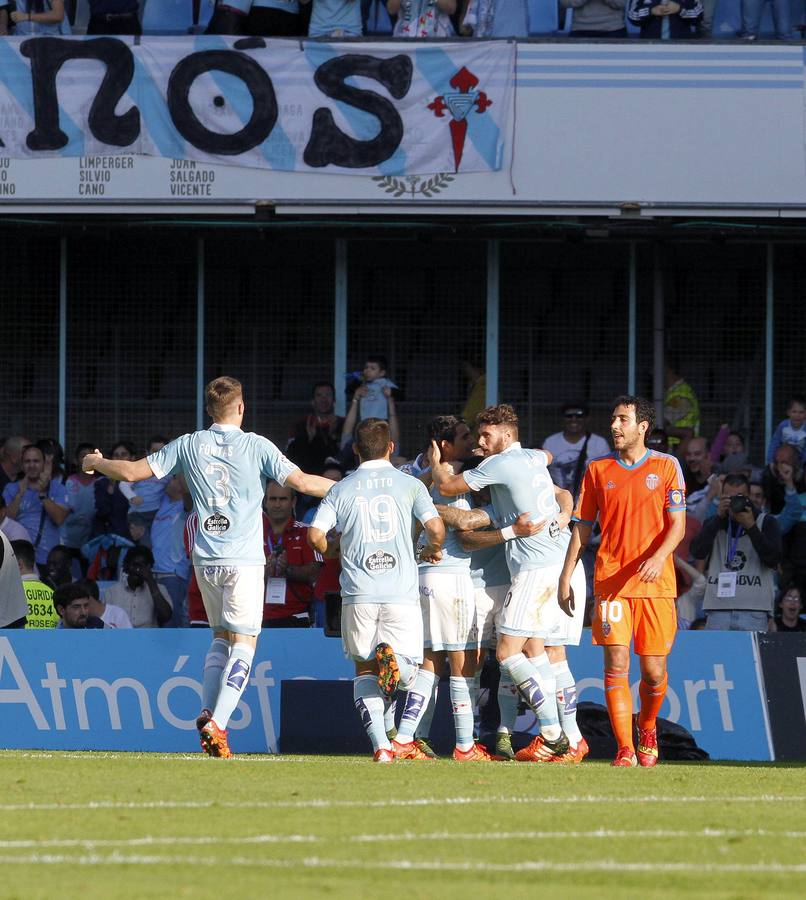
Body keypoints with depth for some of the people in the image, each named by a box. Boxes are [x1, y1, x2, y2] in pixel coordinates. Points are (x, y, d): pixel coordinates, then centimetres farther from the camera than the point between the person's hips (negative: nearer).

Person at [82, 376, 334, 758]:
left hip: (205, 560, 4)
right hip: (243, 561, -4)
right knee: (243, 644, -4)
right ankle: (217, 723, -20)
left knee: (221, 637, 20)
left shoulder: (189, 445, 4)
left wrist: (95, 463, 25)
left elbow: (132, 471, 6)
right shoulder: (256, 446, -4)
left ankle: (207, 712, 4)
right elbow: (301, 481, -12)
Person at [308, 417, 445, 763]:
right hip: (402, 592, -1)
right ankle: (393, 661, -31)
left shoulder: (342, 489, 8)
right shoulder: (409, 485, 6)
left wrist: (333, 551, 22)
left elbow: (316, 535, -1)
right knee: (408, 673, 7)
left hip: (358, 595, 1)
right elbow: (436, 528, -5)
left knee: (364, 670, 13)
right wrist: (432, 551, 17)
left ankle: (379, 743, -7)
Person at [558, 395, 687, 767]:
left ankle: (646, 727, 30)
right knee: (616, 664, -11)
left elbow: (677, 525, 0)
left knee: (653, 671, 1)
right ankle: (625, 749, -12)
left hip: (655, 582, -1)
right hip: (611, 580, 1)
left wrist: (659, 557, -19)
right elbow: (582, 527, 13)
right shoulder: (598, 470, 10)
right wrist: (566, 577, 7)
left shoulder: (666, 467, 5)